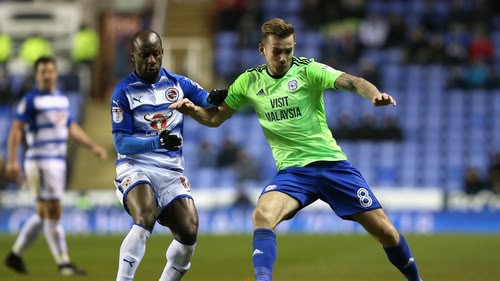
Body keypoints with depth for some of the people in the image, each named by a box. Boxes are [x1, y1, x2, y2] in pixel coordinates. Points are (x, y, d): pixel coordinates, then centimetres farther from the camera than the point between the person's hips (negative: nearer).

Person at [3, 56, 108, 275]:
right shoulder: (30, 100, -8)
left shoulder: (63, 99, 15)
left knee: (42, 214, 13)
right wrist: (11, 160, -21)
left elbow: (72, 129, 21)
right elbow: (16, 130, -13)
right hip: (40, 162, -8)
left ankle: (15, 255, 23)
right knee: (53, 212, -9)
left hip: (58, 162, 8)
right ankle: (63, 263, -8)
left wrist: (93, 146, 11)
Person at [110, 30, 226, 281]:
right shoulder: (124, 91, -3)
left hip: (171, 171, 4)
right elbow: (121, 142, -8)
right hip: (136, 167, -4)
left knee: (188, 233, -10)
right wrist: (158, 141, -24)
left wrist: (215, 98, -24)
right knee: (145, 220, -30)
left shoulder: (178, 84, 8)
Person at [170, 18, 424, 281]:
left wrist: (374, 94, -42)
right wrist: (192, 109, -5)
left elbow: (352, 82, -21)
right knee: (263, 215, -30)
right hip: (292, 171, 2)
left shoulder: (308, 70, -6)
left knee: (385, 231, -1)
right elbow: (215, 118, 16)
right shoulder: (249, 81, 4)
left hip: (332, 163, -2)